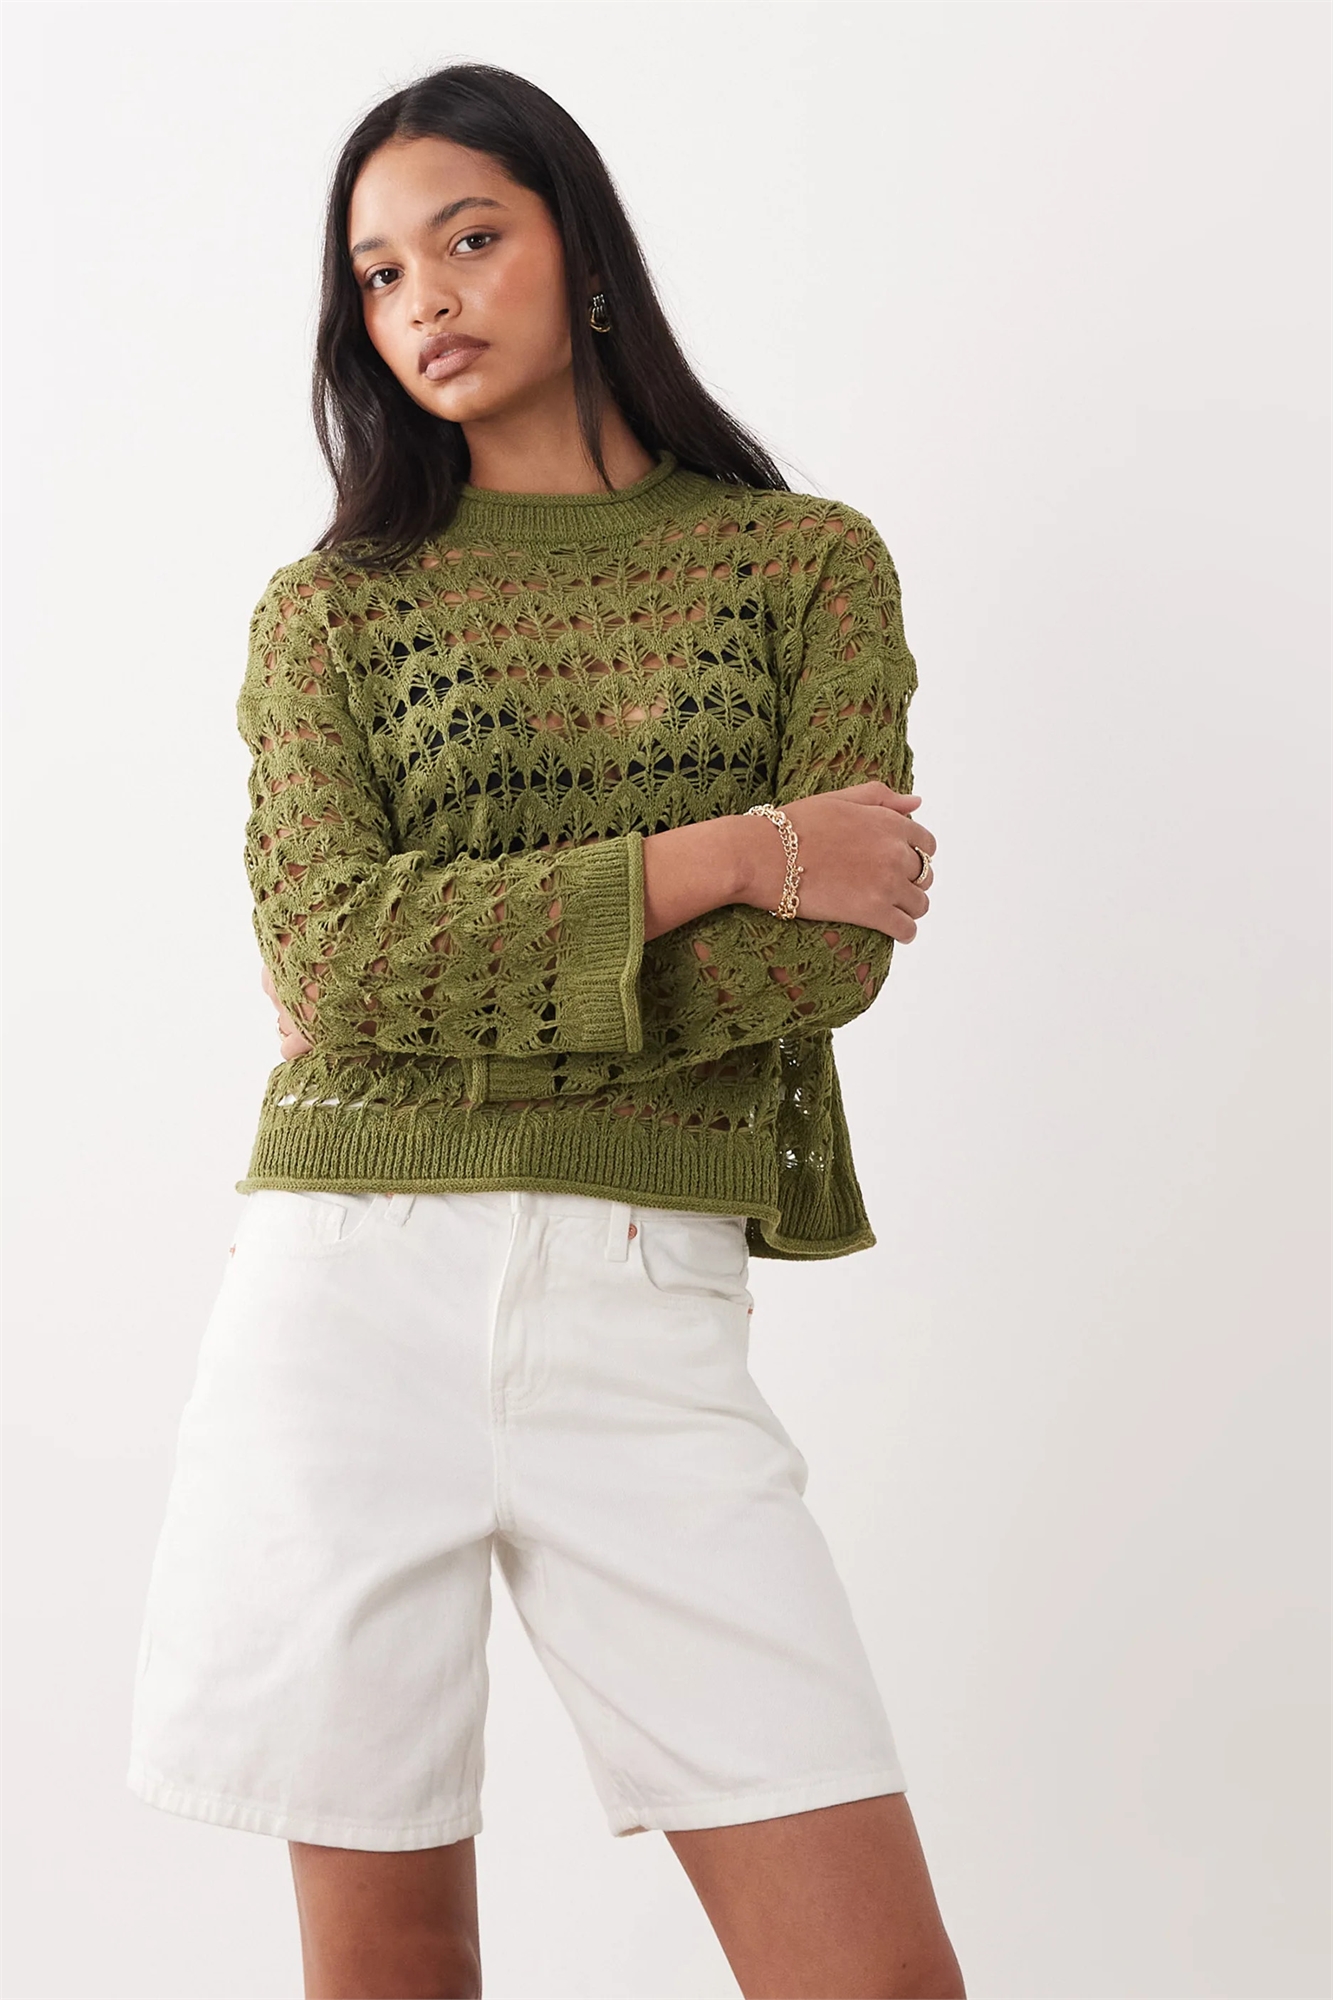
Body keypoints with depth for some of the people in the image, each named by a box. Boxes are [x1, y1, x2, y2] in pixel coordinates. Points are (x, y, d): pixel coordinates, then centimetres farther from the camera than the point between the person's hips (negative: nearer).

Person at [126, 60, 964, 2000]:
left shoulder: (809, 561, 9)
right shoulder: (328, 607, 10)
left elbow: (839, 948, -4)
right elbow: (330, 961, -6)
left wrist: (456, 978, -8)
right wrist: (729, 855, -9)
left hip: (649, 1310, 0)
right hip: (354, 1288, 1)